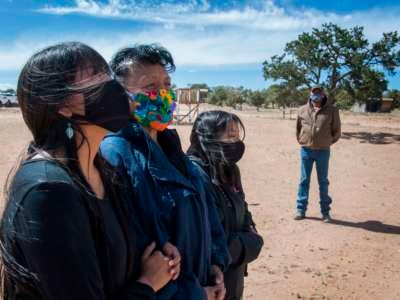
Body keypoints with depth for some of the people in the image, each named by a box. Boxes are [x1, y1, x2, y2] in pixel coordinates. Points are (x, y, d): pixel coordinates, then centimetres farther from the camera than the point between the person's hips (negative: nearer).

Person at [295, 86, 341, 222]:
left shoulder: (332, 111, -3)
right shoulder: (303, 110, 3)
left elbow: (336, 131, 5)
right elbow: (298, 128, 16)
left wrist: (327, 142, 4)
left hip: (323, 151, -1)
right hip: (306, 150, 1)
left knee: (323, 182, 8)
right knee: (304, 180, 7)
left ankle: (325, 211, 16)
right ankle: (301, 209, 15)